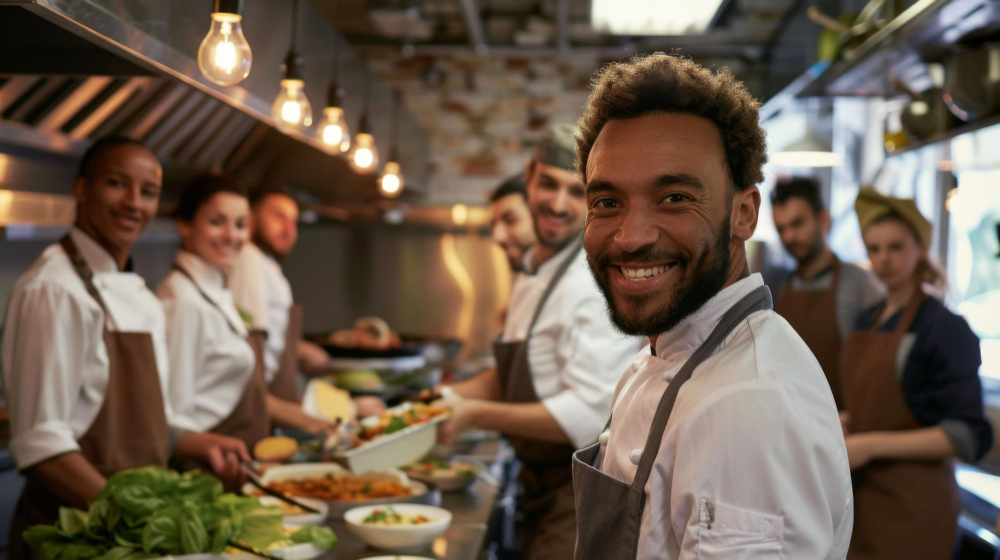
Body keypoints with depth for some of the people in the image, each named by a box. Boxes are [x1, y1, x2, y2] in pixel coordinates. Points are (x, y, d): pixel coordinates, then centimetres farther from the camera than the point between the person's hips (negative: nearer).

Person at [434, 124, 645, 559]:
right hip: (543, 490, 9)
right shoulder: (534, 272, 10)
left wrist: (474, 414, -22)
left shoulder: (598, 283, -22)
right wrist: (456, 395, 1)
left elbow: (588, 415, -27)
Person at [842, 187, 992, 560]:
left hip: (912, 508, -7)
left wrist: (870, 445, -19)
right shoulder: (867, 321, 9)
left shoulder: (944, 328, -13)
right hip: (863, 496, 7)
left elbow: (969, 436, -17)